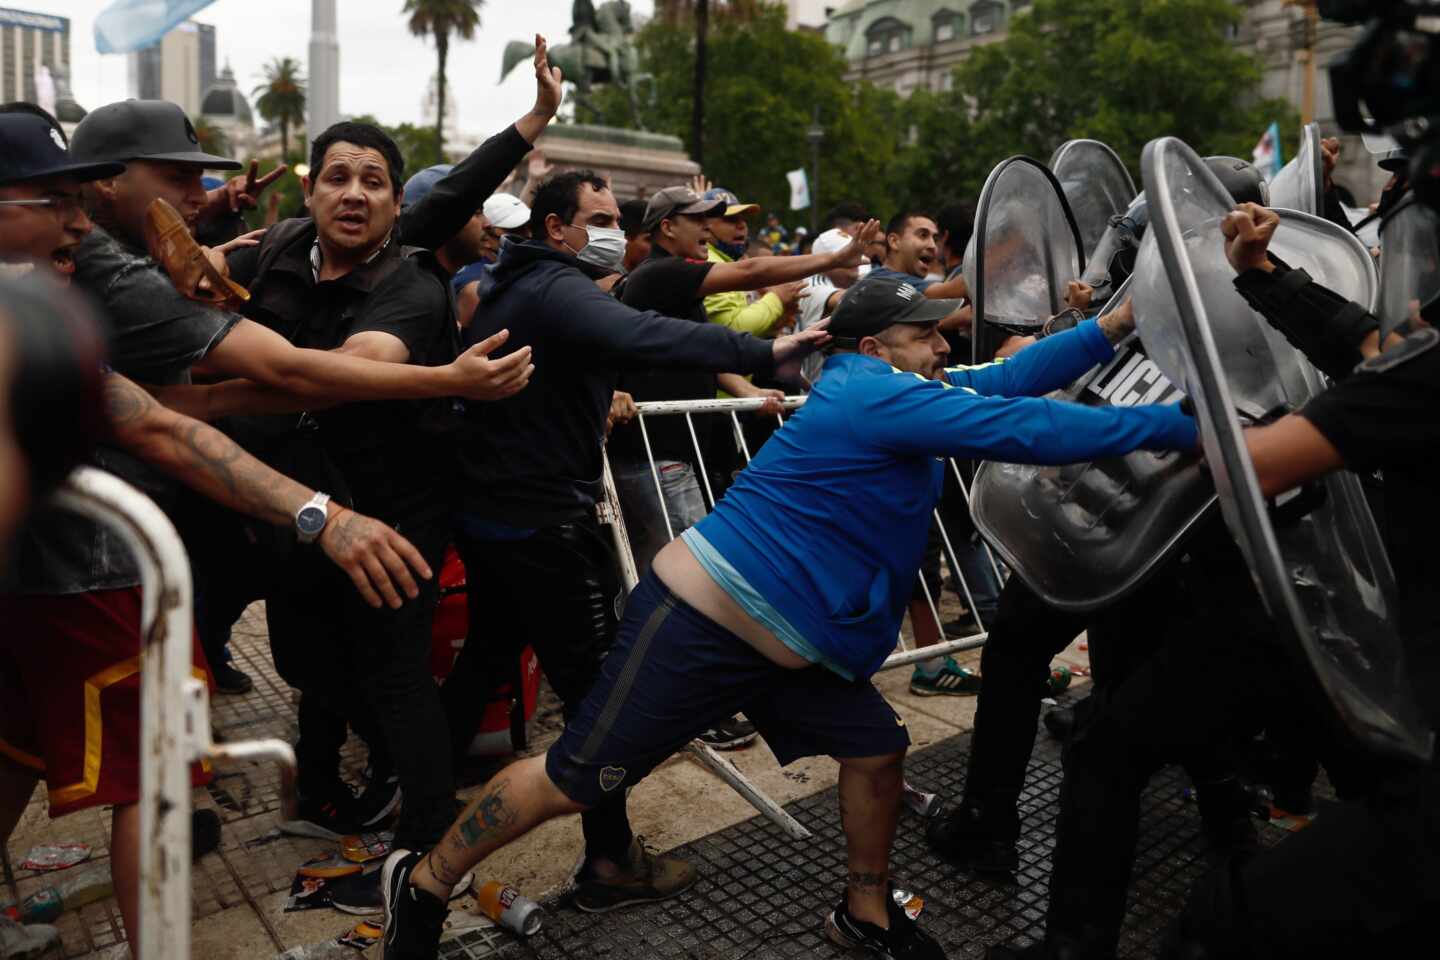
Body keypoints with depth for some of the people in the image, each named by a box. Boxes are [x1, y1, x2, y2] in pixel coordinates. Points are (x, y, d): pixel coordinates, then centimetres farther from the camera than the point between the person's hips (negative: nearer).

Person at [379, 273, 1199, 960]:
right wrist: (1181, 426, -13)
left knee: (879, 749, 11)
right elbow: (1027, 429, -21)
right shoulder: (876, 395, -16)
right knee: (575, 782, -2)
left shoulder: (902, 397, 14)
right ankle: (422, 884, 19)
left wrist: (1114, 326, 9)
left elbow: (1010, 381, 15)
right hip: (705, 621, -10)